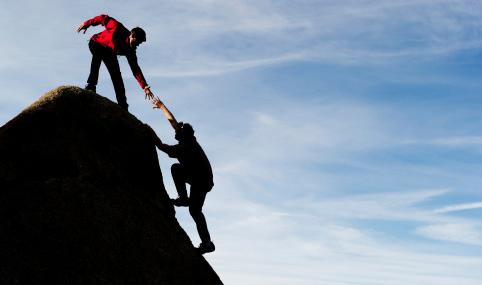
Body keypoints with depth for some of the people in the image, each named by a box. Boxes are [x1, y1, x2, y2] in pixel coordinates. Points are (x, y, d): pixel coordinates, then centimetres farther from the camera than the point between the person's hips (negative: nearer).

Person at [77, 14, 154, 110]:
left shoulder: (130, 50, -20)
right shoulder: (118, 28, -32)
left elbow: (136, 69, -21)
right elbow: (104, 18, -18)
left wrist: (145, 87, -29)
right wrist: (87, 24, -13)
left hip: (109, 52, 4)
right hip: (96, 44, -4)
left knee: (117, 76, -8)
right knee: (98, 53, -37)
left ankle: (122, 106, -6)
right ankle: (91, 85, -44)